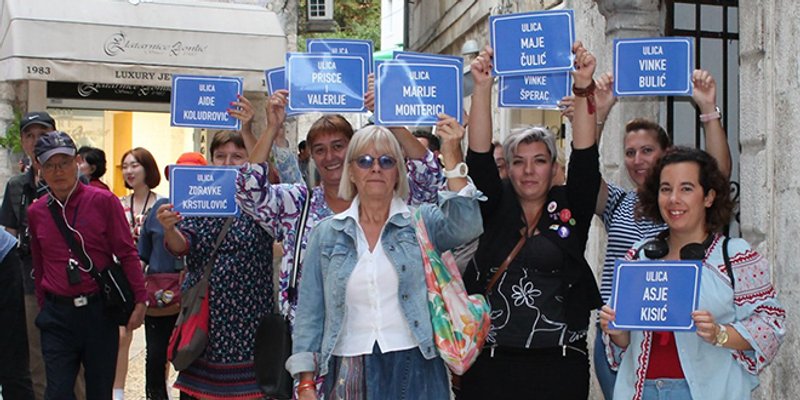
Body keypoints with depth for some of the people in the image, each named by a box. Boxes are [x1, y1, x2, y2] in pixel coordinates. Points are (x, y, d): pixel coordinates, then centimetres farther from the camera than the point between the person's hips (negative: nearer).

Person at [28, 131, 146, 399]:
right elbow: (38, 265, 14)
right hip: (57, 315, 2)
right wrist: (43, 307, 15)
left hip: (99, 310, -2)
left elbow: (127, 253, -5)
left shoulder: (103, 201, -6)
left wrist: (140, 300, -9)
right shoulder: (36, 212, 5)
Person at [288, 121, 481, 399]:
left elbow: (465, 227, -19)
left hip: (414, 369, -1)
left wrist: (452, 156, -25)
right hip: (347, 374, 1)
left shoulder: (422, 222, 3)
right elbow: (310, 313, 6)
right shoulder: (326, 234, 6)